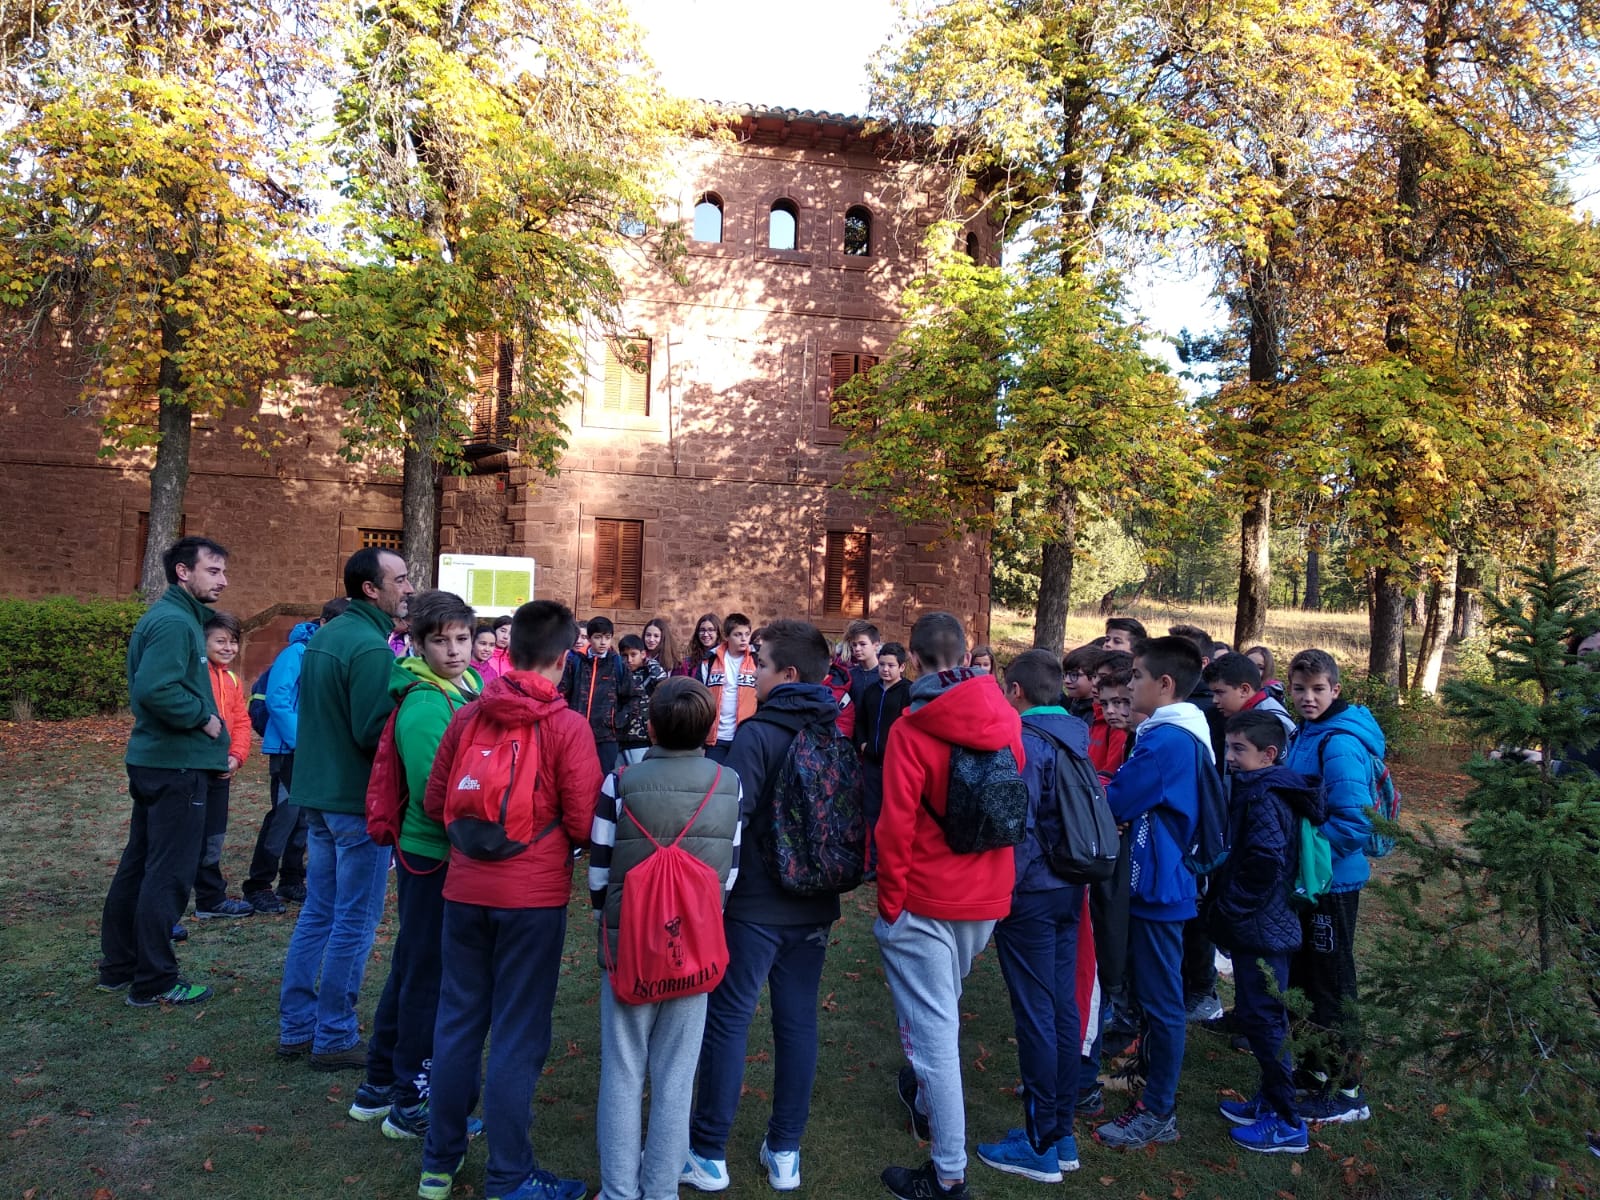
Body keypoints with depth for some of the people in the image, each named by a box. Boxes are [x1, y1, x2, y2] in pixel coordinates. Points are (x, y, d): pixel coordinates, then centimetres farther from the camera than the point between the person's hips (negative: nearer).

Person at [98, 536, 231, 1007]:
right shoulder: (175, 622, -17)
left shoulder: (172, 616, 14)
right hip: (177, 764, -10)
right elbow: (155, 689, -30)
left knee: (138, 865, 17)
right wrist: (203, 717, -17)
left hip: (155, 759, 10)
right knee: (169, 874, -2)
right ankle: (154, 982, 7)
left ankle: (119, 967, 28)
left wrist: (200, 716, 11)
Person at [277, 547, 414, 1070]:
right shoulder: (370, 646, -20)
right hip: (358, 799, -9)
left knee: (317, 913, 18)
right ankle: (335, 1039, 12)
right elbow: (374, 732, -24)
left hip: (318, 792, 9)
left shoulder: (324, 636, 10)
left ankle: (297, 1026, 27)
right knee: (354, 923, 2)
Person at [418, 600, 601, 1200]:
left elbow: (434, 803, 7)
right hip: (534, 896, -4)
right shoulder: (568, 726, -12)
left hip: (465, 889, 4)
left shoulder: (467, 716, 0)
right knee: (517, 1036, 6)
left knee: (456, 1024, 16)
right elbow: (584, 824, -11)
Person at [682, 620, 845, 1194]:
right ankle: (785, 1152, 22)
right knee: (798, 1021, 12)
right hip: (815, 907, 6)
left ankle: (708, 1153, 15)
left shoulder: (758, 734, -15)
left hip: (755, 904, -6)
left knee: (727, 1021, 6)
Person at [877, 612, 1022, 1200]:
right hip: (988, 897, 6)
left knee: (933, 1029, 3)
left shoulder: (912, 728, -17)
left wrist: (889, 903, -6)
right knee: (942, 1011, 27)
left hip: (925, 902, -6)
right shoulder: (1006, 720, -2)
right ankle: (925, 1101, 47)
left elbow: (896, 826, -18)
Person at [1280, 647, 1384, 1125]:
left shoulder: (1340, 744, -21)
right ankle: (1314, 1068, 36)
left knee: (1332, 986, 3)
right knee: (1303, 978, 20)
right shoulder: (1307, 733, 8)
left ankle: (1345, 1092, 16)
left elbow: (1353, 823, -25)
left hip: (1332, 882, -9)